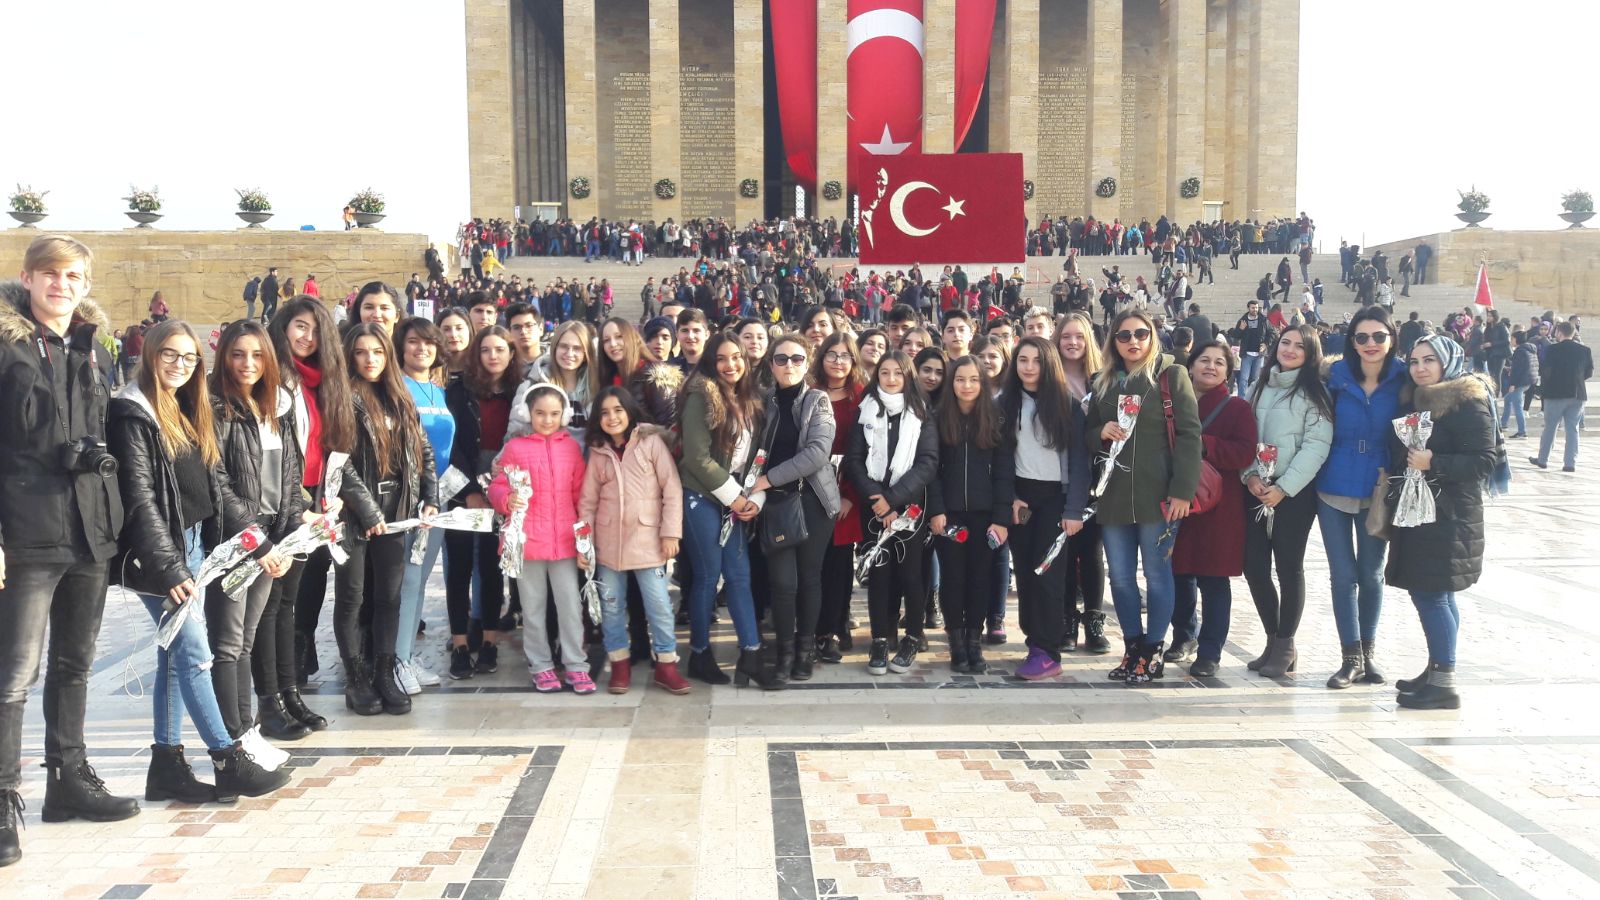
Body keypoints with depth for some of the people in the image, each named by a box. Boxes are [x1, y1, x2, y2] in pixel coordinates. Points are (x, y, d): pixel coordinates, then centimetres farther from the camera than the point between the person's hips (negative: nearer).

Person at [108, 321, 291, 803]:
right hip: (156, 552, -8)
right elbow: (138, 498, -15)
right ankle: (230, 761, 2)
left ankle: (166, 764, 17)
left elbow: (219, 488, 15)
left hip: (193, 544, 8)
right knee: (195, 655, -4)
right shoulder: (133, 414, -9)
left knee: (175, 655, 10)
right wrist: (167, 567, -20)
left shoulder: (190, 415, 15)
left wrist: (260, 545, 10)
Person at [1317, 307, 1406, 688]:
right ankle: (1351, 658, 12)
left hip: (1377, 492, 0)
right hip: (1334, 489, 0)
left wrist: (1391, 471, -9)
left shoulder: (1402, 381, -4)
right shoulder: (1337, 377, -2)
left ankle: (1366, 652, 27)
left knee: (1371, 575, 10)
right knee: (1343, 575, 3)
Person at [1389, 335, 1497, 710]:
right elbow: (1399, 452, 22)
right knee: (1434, 594, 14)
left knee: (1430, 594, -9)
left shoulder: (1469, 404, -10)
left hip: (1448, 514, -8)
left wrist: (1433, 463, -23)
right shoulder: (1414, 400, 14)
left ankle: (1444, 683, -3)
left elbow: (1485, 460, -15)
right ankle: (1435, 671, 23)